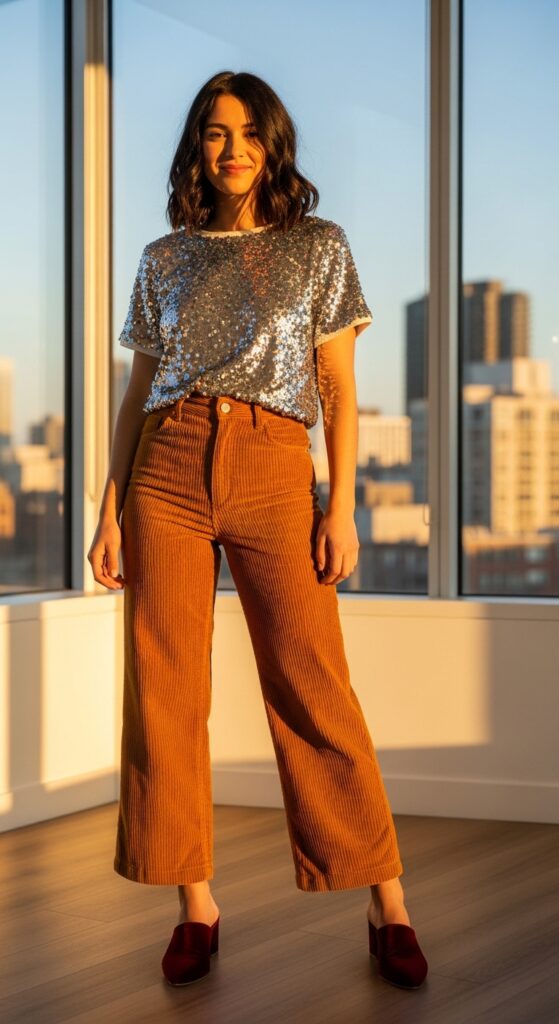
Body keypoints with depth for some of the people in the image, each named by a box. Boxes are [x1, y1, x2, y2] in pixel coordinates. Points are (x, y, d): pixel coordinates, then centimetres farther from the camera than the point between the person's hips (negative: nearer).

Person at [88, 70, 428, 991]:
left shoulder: (319, 248, 10)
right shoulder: (164, 260, 15)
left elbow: (340, 389, 6)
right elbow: (138, 392, 15)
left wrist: (343, 507, -4)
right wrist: (110, 511, 6)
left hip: (273, 467, -2)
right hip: (168, 467, 3)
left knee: (314, 688, -6)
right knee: (166, 690, -1)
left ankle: (388, 907, 3)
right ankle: (196, 905, 9)